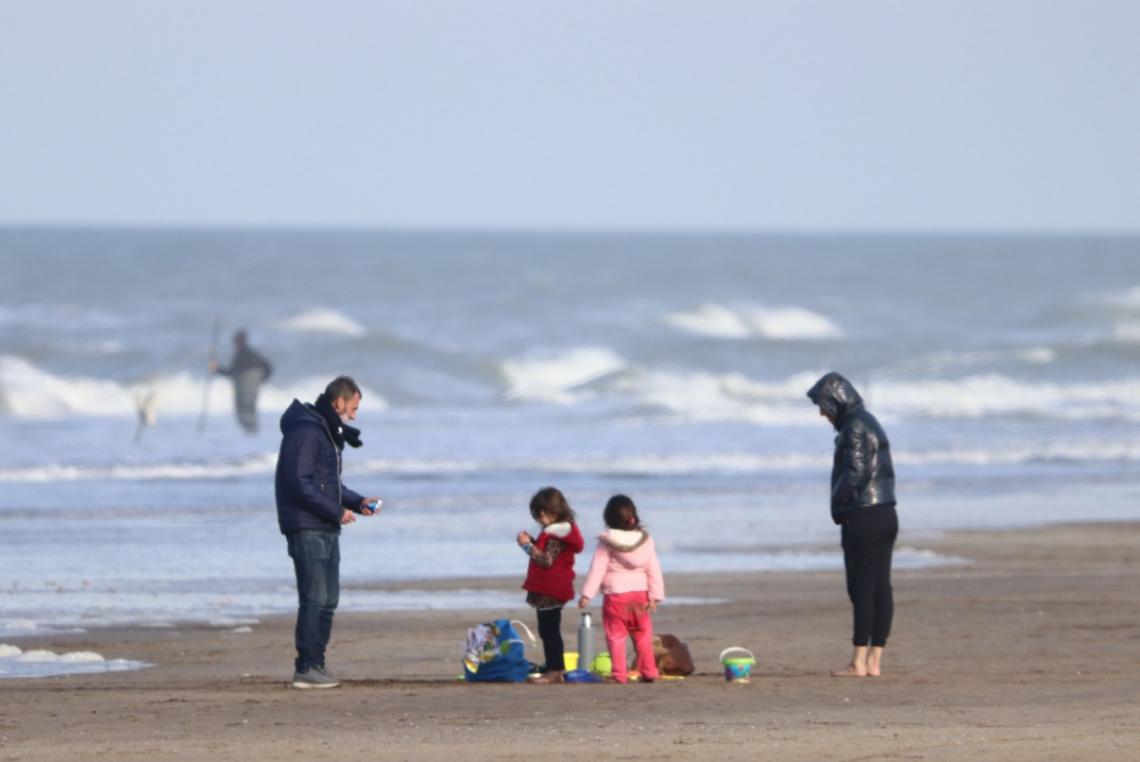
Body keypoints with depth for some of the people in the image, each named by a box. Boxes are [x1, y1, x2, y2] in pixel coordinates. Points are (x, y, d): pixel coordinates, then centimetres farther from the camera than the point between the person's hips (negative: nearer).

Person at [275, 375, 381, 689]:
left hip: (326, 530, 10)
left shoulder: (328, 433, 20)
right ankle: (306, 668, -8)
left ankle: (314, 663, 16)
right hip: (306, 529, -10)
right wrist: (336, 512, -16)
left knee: (328, 599, 11)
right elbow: (300, 483, -21)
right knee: (314, 599, -10)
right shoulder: (306, 431, -13)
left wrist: (358, 502, 12)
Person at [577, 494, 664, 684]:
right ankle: (649, 672, 13)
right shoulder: (645, 540, 0)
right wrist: (655, 596, 4)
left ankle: (620, 674, -3)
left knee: (616, 637, 2)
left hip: (615, 597, -3)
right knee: (643, 636, 13)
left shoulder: (606, 543, -8)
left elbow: (597, 569, -9)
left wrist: (587, 594, -6)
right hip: (640, 595, 3)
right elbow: (654, 570, 1)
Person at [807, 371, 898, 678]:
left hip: (863, 518, -10)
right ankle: (874, 661, 8)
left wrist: (838, 504, -6)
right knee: (880, 589, 7)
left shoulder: (855, 427, -13)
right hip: (885, 515, 10)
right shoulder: (870, 423, 18)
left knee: (862, 589, -7)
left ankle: (859, 662, -7)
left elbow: (855, 473, -21)